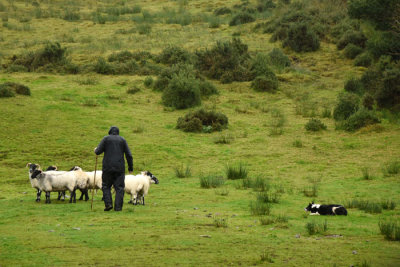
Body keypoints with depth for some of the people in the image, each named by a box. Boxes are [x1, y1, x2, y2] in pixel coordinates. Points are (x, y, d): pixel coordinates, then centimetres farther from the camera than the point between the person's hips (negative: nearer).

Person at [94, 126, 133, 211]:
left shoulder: (106, 139, 4)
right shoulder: (122, 140, 9)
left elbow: (98, 152, -1)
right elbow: (129, 155, 5)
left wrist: (95, 150, 22)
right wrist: (130, 167, 12)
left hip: (108, 167, -1)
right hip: (120, 168, 1)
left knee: (106, 186, 11)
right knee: (119, 188, 3)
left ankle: (108, 203, -4)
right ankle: (118, 207, -5)